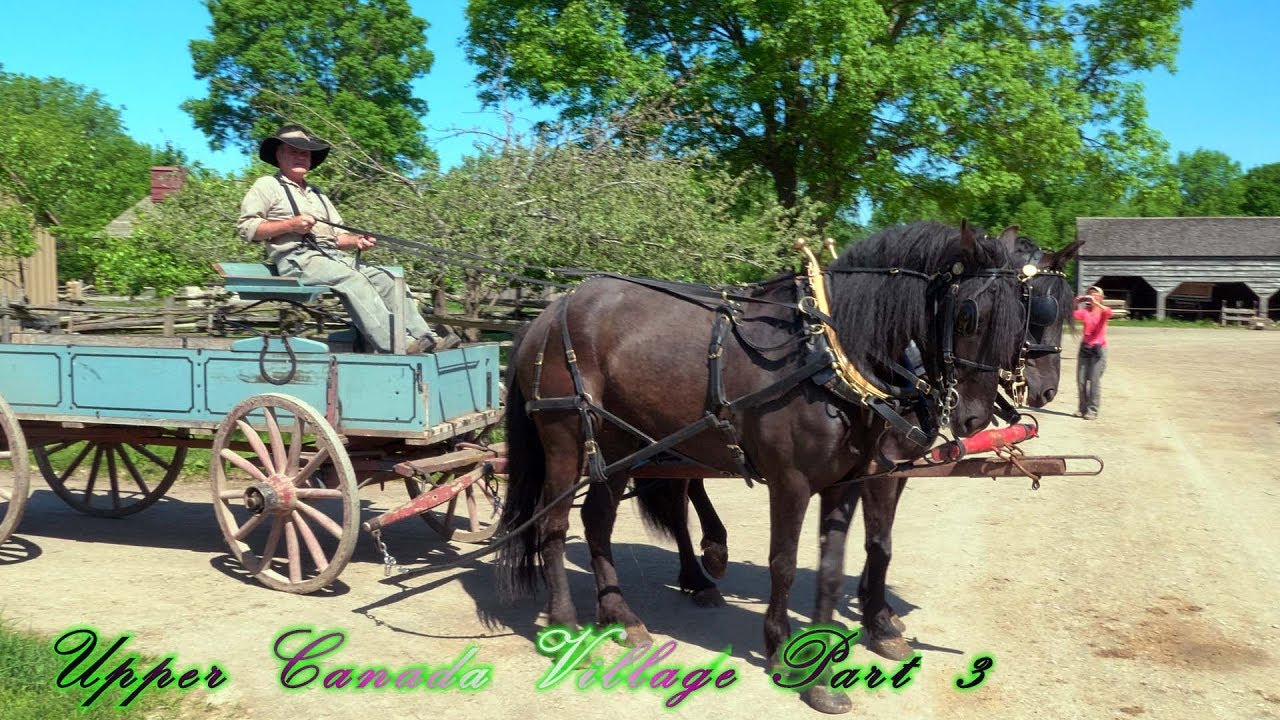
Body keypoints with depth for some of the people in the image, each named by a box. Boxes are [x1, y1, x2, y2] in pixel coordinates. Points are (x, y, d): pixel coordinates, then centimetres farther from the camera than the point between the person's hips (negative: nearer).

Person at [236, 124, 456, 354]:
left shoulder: (317, 193, 31)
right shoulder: (267, 186, 11)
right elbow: (245, 228, -1)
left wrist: (356, 241, 3)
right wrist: (289, 225, -13)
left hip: (333, 256, 7)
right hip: (298, 259, -7)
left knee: (384, 279, -15)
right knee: (353, 279, -31)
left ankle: (424, 338, -24)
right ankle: (395, 346, -41)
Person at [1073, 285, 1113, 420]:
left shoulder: (1102, 312, 0)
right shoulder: (1084, 312, 7)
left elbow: (1109, 313, -23)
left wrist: (1095, 302, -30)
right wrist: (1076, 303, -23)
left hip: (1098, 348, -4)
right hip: (1084, 347, 4)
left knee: (1094, 380, -7)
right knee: (1081, 379, 3)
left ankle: (1092, 410, -4)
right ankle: (1083, 408, 13)